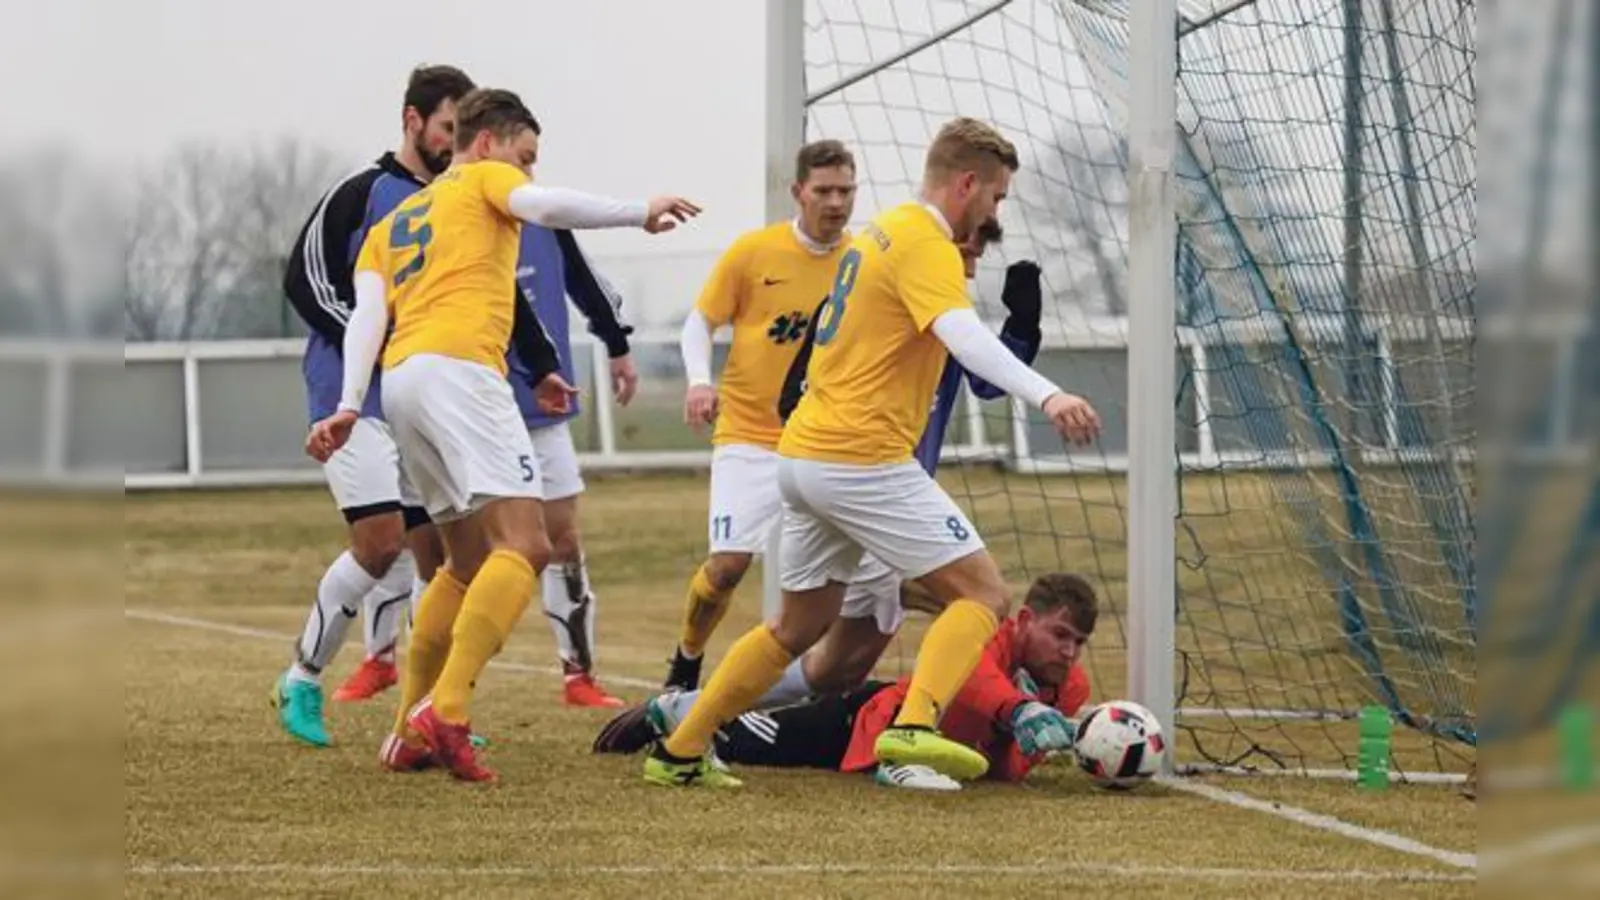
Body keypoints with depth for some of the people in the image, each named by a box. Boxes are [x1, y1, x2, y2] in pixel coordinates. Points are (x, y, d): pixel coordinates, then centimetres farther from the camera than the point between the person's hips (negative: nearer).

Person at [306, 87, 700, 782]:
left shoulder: (393, 223, 30)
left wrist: (349, 405, 5)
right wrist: (637, 214, -10)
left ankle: (409, 731, 15)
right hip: (458, 367, -8)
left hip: (400, 378, 8)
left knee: (469, 561, 19)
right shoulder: (485, 180, 14)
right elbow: (543, 205, -8)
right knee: (524, 545, -15)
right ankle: (445, 712, -32)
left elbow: (368, 313, 15)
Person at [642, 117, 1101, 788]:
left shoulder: (881, 231, 18)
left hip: (803, 454, 10)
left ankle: (678, 752, 23)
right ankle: (914, 725, -30)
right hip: (863, 461, -10)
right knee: (983, 594, -9)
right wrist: (1045, 396, -43)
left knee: (802, 623, 21)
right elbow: (963, 335, -31)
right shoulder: (926, 246, -12)